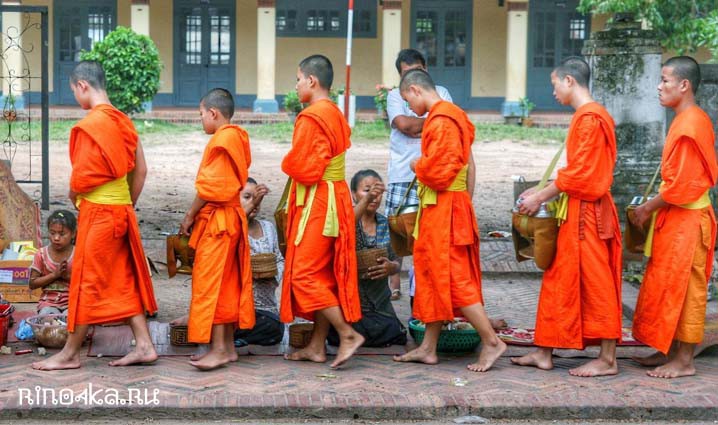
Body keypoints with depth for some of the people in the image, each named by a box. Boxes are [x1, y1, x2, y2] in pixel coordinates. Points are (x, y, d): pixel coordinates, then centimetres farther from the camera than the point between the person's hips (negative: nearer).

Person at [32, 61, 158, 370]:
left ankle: (70, 354, 9)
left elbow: (81, 177, -15)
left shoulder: (91, 124, -15)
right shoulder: (123, 122, 8)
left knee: (86, 282, 0)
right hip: (122, 211, 8)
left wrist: (73, 197, 4)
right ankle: (144, 345, 12)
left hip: (98, 212, -8)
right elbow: (140, 170, 11)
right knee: (125, 280, 12)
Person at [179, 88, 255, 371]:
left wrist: (190, 217, -7)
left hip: (216, 220, -10)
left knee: (210, 283, -8)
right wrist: (195, 216, 10)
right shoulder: (235, 138, 13)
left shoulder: (222, 140, -14)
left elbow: (210, 187, -17)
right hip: (231, 218, 10)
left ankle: (219, 349, -8)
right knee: (226, 284, 11)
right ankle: (228, 346, 16)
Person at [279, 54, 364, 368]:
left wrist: (287, 163, 0)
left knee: (304, 274, -6)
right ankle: (317, 346, 17)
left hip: (316, 203, -10)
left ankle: (348, 334, -8)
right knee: (323, 274, 11)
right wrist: (297, 165, 5)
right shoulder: (335, 114, 13)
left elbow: (302, 168, -19)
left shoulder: (311, 118, -16)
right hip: (335, 198, 10)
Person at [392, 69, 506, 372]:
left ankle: (492, 342, -2)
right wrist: (423, 166, 6)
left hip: (445, 210, -11)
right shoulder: (445, 116, 15)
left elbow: (438, 171, -21)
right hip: (437, 209, 11)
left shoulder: (441, 121, -17)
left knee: (453, 279, -7)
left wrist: (417, 166, -5)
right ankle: (428, 348, 19)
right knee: (433, 277, 13)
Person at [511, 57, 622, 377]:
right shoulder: (586, 116, 15)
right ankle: (544, 352, 17)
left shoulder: (589, 118, -15)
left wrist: (540, 198, -11)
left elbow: (579, 173, -18)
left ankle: (607, 360, 3)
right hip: (576, 211, 10)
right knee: (558, 281, 11)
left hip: (586, 213, -10)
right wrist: (542, 192, 12)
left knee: (595, 284, -3)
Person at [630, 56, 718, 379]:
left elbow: (680, 186, -21)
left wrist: (649, 208, -9)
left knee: (682, 288, -2)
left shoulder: (688, 126, -20)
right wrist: (654, 206, 13)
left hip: (685, 219, -10)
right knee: (669, 286, 14)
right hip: (678, 218, 10)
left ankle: (684, 361, 6)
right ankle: (671, 350, 23)